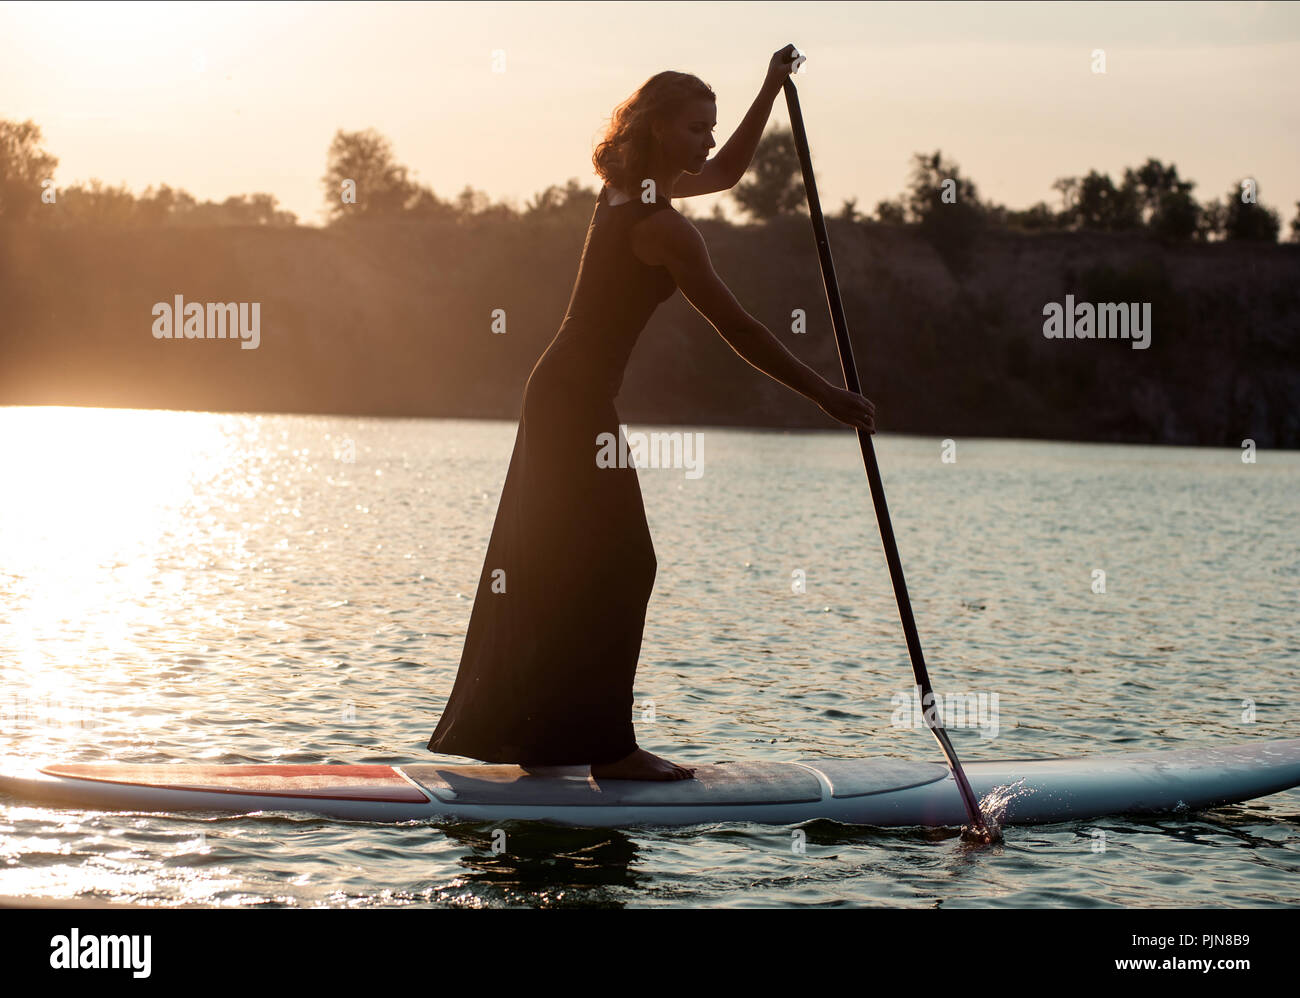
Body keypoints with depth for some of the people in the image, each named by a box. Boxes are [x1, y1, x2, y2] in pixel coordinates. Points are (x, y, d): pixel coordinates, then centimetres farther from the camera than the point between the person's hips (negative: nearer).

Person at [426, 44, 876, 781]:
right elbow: (738, 329, -21)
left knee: (551, 569, 14)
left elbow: (726, 171, 27)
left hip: (561, 395, 10)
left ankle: (534, 735, 21)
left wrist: (773, 89, 23)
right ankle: (604, 747, -4)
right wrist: (828, 398, -17)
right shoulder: (660, 226, -20)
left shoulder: (628, 191, 9)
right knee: (616, 566, -6)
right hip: (580, 401, -10)